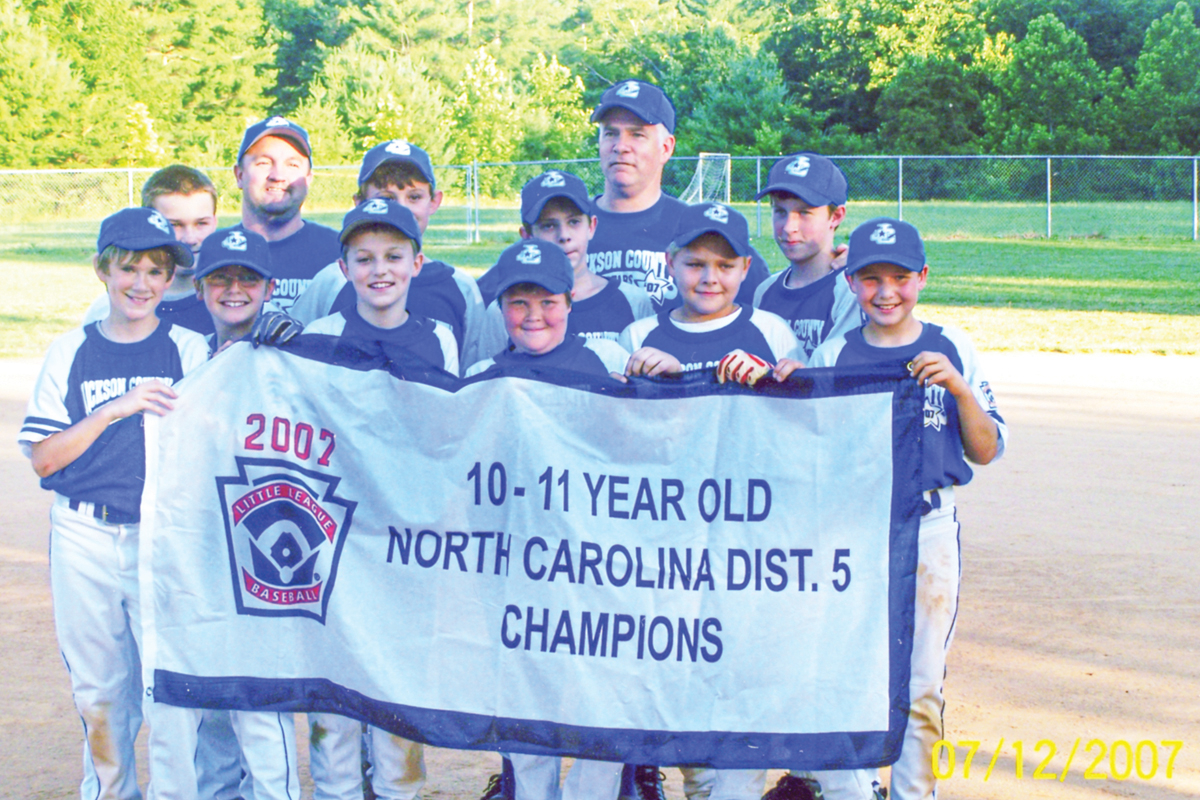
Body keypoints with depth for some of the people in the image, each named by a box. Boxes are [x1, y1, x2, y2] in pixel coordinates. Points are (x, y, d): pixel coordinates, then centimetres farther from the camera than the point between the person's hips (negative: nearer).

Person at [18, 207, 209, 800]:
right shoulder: (71, 353, 7)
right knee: (98, 691, 12)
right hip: (83, 542, 2)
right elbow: (42, 457, -1)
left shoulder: (191, 351, 2)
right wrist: (113, 411, -11)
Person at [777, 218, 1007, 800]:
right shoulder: (834, 355, 3)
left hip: (929, 531, 0)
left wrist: (959, 388, -12)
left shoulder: (951, 349, 5)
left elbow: (985, 451, 3)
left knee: (921, 689, 7)